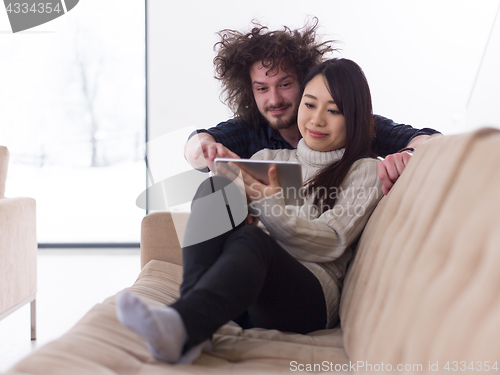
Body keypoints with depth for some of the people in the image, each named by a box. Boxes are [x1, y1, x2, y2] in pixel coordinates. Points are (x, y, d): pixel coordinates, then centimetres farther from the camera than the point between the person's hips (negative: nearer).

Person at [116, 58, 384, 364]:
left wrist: (271, 205, -17)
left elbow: (332, 242, -2)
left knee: (251, 240, -35)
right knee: (216, 186, -22)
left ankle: (182, 323, -64)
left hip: (312, 296, -3)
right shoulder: (268, 158, 27)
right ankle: (195, 323, -41)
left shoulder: (364, 171, 14)